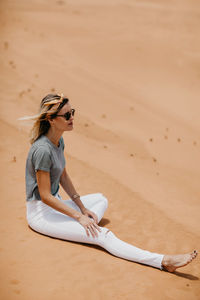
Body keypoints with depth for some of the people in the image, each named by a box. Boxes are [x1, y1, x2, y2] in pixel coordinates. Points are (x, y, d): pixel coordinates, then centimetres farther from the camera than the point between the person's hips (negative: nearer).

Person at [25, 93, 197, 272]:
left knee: (101, 200, 18)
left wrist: (82, 208, 6)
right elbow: (45, 196, -23)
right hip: (40, 212, -10)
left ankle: (86, 231, -9)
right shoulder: (43, 150, -25)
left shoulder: (58, 141, 3)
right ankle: (163, 261, -23)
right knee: (102, 235, -20)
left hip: (55, 204, 10)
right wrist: (79, 217, -18)